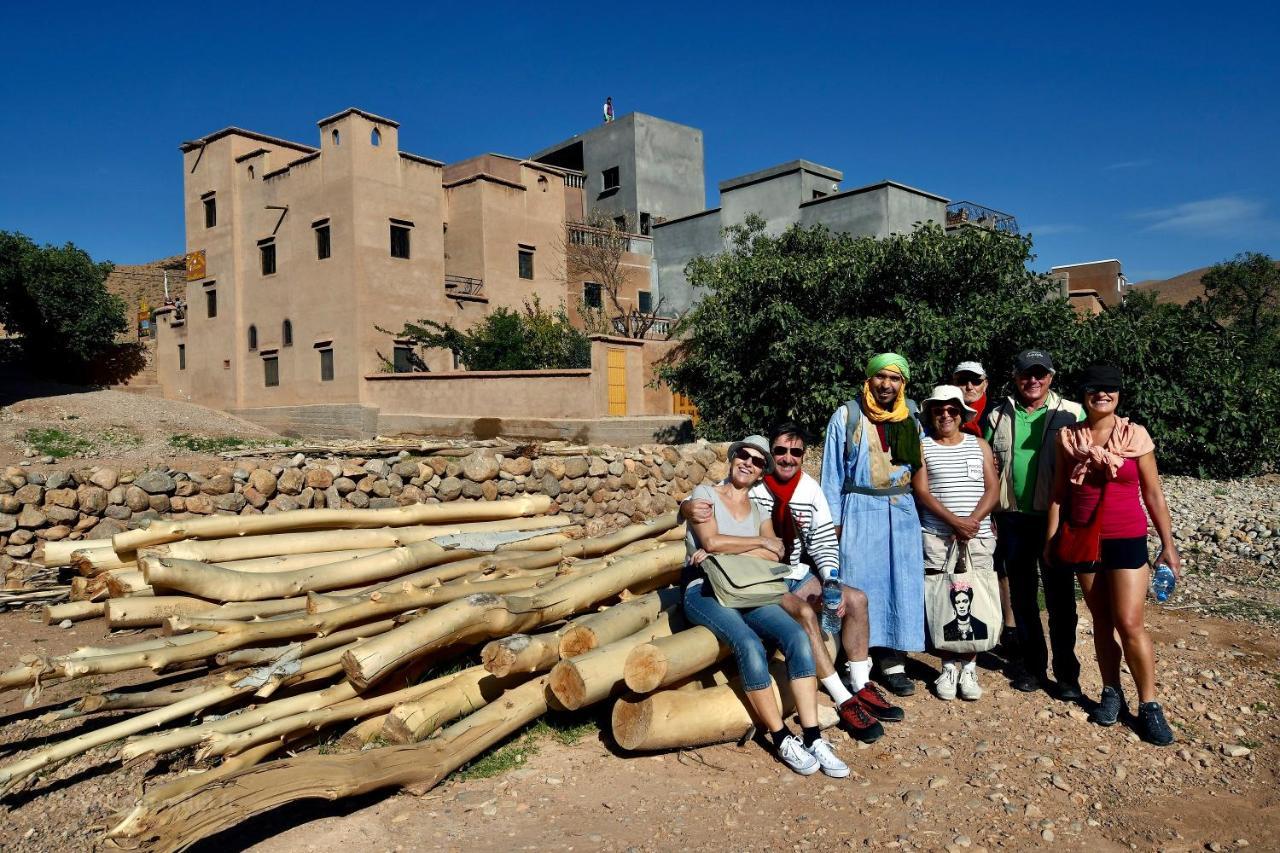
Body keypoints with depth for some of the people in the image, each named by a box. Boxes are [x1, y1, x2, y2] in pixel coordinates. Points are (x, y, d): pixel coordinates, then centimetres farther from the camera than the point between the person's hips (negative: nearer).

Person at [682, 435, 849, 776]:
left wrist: (721, 553, -11)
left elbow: (772, 557, 0)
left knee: (797, 636, -24)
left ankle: (813, 738, -22)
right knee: (750, 645, -32)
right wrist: (761, 542, -3)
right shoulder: (705, 493, 8)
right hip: (705, 591, -4)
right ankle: (782, 739, -18)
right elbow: (711, 541, -10)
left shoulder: (760, 511, 19)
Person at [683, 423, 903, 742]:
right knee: (805, 613, -30)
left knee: (856, 599, -5)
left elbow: (824, 542, 4)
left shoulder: (810, 489, 0)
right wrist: (689, 507, -40)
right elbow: (705, 502, -14)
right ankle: (845, 703, -21)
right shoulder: (751, 485, -14)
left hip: (797, 574, 7)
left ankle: (861, 687, 5)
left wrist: (833, 583, -12)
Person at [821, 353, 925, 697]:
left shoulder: (911, 420, 10)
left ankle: (893, 661, 11)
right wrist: (834, 520, -4)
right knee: (859, 582, -3)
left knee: (900, 583, 3)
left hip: (902, 512, 3)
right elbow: (832, 472, 0)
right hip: (860, 511, -3)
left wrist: (923, 512, 7)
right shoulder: (846, 417, 1)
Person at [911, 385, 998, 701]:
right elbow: (921, 492, -3)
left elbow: (992, 488, 5)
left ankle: (969, 667, 9)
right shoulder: (922, 446, 6)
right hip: (936, 536, -1)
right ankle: (948, 666, 9)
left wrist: (973, 521, -11)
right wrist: (955, 521, -14)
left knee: (974, 599, 0)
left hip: (978, 536, 2)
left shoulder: (979, 445, 12)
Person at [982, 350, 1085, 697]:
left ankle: (1066, 671, 15)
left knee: (1060, 596, 3)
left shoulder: (1072, 414, -1)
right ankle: (1032, 665, 25)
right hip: (1012, 518, 3)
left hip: (1057, 517, -2)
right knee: (1022, 594, 11)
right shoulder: (998, 416, 6)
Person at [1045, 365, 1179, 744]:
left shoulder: (1135, 435, -4)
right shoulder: (1068, 437, 1)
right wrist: (1051, 538, 3)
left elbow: (1153, 494, 0)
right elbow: (1059, 493, 6)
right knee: (1102, 621, 11)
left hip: (1126, 540, -2)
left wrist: (1168, 544, 1)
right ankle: (1111, 693, 25)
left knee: (1129, 624, -5)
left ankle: (1149, 705, 9)